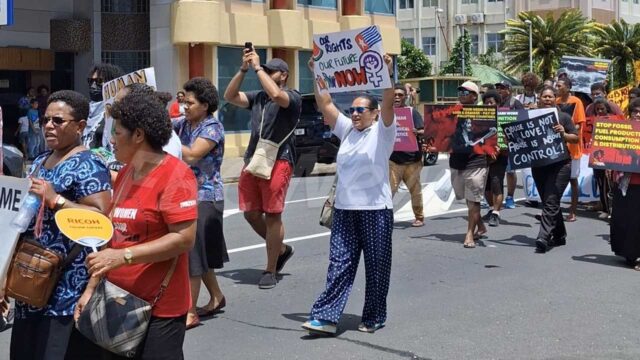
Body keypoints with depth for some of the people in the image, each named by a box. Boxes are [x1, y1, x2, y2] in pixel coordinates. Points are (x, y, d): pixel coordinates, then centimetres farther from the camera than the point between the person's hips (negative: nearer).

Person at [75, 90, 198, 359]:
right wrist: (92, 287, 10)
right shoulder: (124, 175, 11)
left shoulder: (175, 175, -14)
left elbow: (184, 238, -20)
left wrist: (124, 256, -23)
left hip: (159, 309, -8)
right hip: (118, 301, 8)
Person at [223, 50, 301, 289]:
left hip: (278, 161, -7)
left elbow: (276, 95, -22)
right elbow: (230, 96, 9)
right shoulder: (258, 97, 18)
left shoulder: (293, 97, -1)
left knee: (272, 216, -4)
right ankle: (281, 249, 29)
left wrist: (257, 67, -13)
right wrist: (243, 69, 0)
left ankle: (270, 271, 6)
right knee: (250, 213, 7)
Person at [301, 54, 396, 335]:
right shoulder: (347, 130, 12)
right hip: (344, 209, 5)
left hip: (375, 209, -5)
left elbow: (388, 103, -18)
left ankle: (374, 318, 15)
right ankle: (326, 317, -1)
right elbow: (325, 105, 9)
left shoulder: (382, 131, -2)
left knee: (376, 266, 5)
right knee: (339, 264, 2)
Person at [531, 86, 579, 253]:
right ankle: (559, 235, 25)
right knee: (548, 202, 12)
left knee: (551, 202, -12)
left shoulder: (563, 117, 2)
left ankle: (543, 238, -19)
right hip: (538, 164, 4)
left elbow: (576, 139, 2)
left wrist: (563, 134, -16)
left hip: (559, 165, -4)